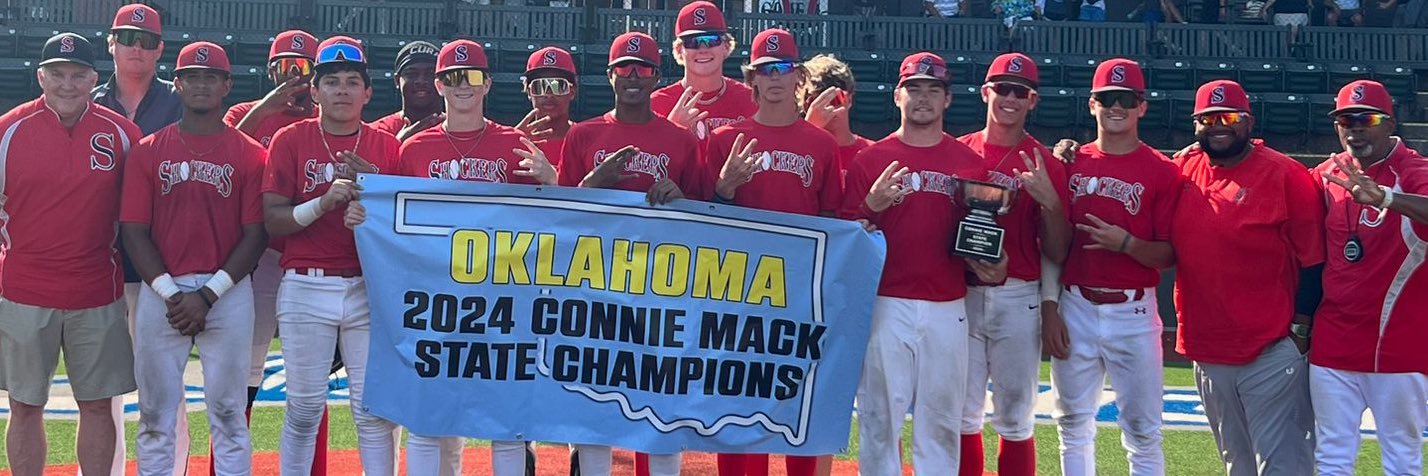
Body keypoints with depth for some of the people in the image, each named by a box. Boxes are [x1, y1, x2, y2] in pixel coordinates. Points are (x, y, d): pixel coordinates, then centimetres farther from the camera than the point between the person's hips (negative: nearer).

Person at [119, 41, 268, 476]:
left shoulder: (250, 155, 3)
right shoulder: (147, 152, 7)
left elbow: (255, 235, -1)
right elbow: (134, 231, 2)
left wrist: (208, 295, -10)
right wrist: (171, 295, -9)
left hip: (227, 291, -1)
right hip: (161, 290, 1)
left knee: (228, 411, 3)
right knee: (155, 413, 5)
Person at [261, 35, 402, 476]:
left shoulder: (387, 146, 8)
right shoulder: (290, 140, 4)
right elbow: (272, 221, -2)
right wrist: (322, 203, -17)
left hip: (369, 288, 1)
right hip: (305, 289, -1)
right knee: (305, 405, 4)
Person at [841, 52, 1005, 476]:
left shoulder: (970, 163, 8)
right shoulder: (869, 159, 4)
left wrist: (992, 269, -6)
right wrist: (872, 206, -17)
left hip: (948, 309, 2)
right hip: (886, 307, -2)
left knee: (941, 420, 7)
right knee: (880, 417, 1)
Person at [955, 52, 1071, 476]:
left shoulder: (1045, 165, 1)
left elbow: (1057, 253, -2)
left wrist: (1050, 201, -17)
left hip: (1019, 300, -2)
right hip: (962, 296, 2)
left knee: (1015, 419, 3)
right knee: (962, 415, 6)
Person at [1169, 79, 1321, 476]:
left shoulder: (1286, 175, -8)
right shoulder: (1183, 169, 7)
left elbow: (1314, 261, -7)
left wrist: (1299, 331, -8)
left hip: (1272, 353, -6)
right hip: (1206, 351, 6)